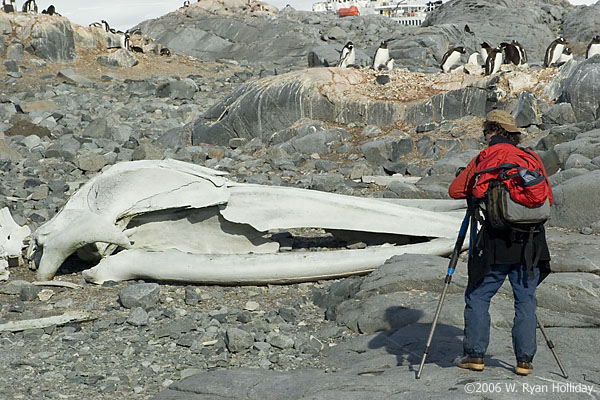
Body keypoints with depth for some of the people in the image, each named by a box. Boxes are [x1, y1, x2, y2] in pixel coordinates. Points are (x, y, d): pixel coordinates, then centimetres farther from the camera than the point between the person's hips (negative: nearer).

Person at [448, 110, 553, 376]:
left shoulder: (484, 158, -1)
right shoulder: (533, 159, 10)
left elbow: (455, 191, 2)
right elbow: (548, 199, 16)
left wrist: (476, 189, 19)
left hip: (497, 242, -3)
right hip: (531, 241, 4)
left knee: (477, 297, 8)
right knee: (526, 300, 9)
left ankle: (475, 354, 7)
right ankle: (524, 360, 7)